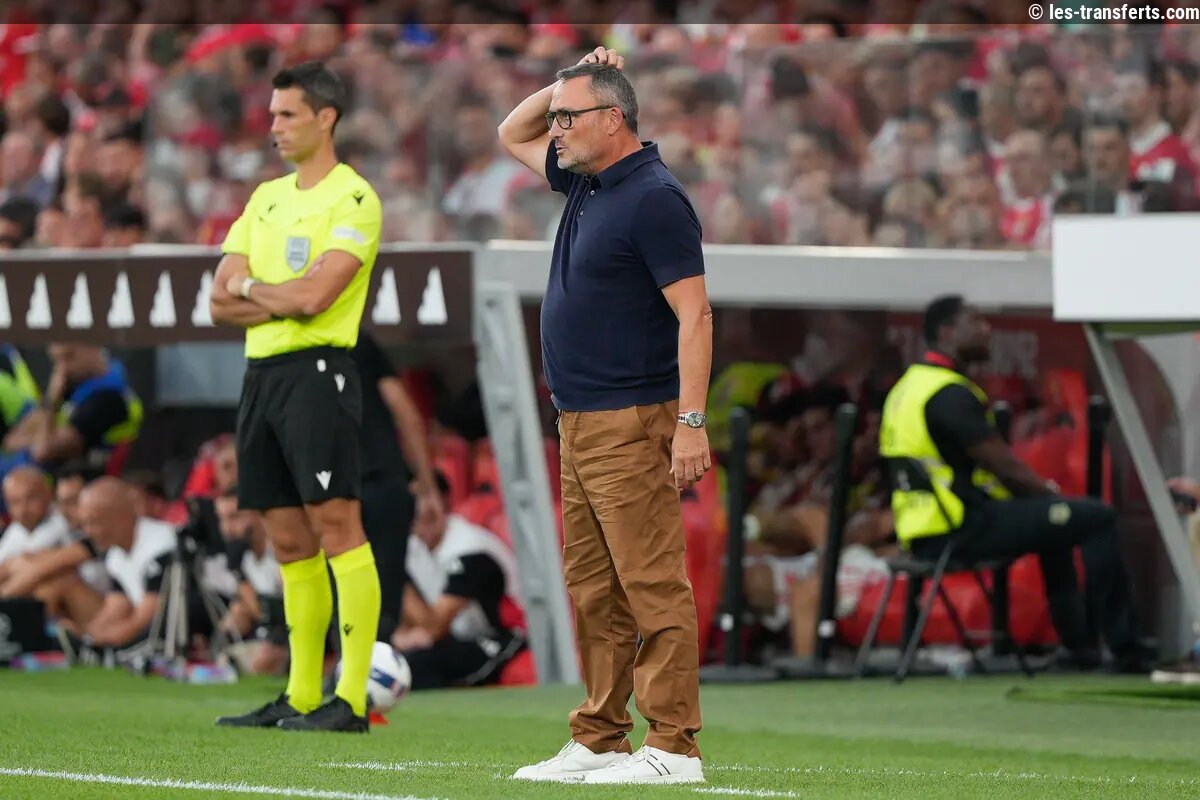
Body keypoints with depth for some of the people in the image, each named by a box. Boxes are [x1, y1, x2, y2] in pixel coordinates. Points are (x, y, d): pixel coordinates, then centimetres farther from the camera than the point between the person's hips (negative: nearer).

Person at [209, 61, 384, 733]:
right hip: (262, 372, 8)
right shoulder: (267, 198, 18)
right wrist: (285, 300, -6)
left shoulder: (354, 198, -6)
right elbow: (222, 302, 12)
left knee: (336, 526, -11)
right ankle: (300, 696, 13)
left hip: (318, 370, -8)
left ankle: (352, 699, -13)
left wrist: (250, 287, 0)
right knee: (290, 543, 9)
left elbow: (314, 294, -18)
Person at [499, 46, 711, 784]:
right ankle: (600, 740, 15)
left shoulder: (654, 198, -13)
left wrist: (692, 422, -25)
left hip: (633, 423, -10)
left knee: (653, 588, -9)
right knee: (593, 592, 11)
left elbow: (694, 315, -18)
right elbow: (513, 135, 32)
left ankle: (674, 747, -9)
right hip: (581, 421, 10)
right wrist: (566, 84, 13)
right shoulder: (587, 183, 14)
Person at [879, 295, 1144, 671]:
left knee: (1056, 522, 32)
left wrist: (1044, 490, 14)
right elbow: (1003, 467, -15)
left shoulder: (909, 387, 17)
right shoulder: (949, 394, -16)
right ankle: (1124, 647, -7)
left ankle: (1078, 643, 31)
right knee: (1098, 519, -11)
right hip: (961, 531, -11)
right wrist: (1049, 492, 2)